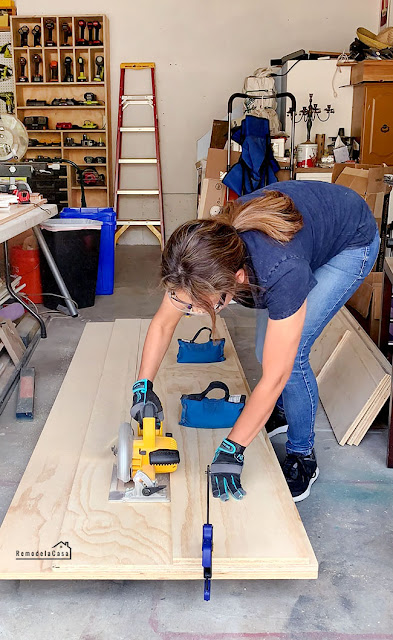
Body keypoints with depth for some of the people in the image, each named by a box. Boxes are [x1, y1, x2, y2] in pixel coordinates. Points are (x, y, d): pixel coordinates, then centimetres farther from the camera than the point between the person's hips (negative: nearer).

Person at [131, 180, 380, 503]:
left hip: (351, 242, -5)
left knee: (287, 355, -14)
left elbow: (273, 378, -37)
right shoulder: (202, 253, -29)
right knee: (267, 349, 6)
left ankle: (303, 458, 8)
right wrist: (143, 387, -21)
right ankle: (282, 412, 37)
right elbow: (163, 323, -13)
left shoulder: (283, 272, -45)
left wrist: (231, 449, -33)